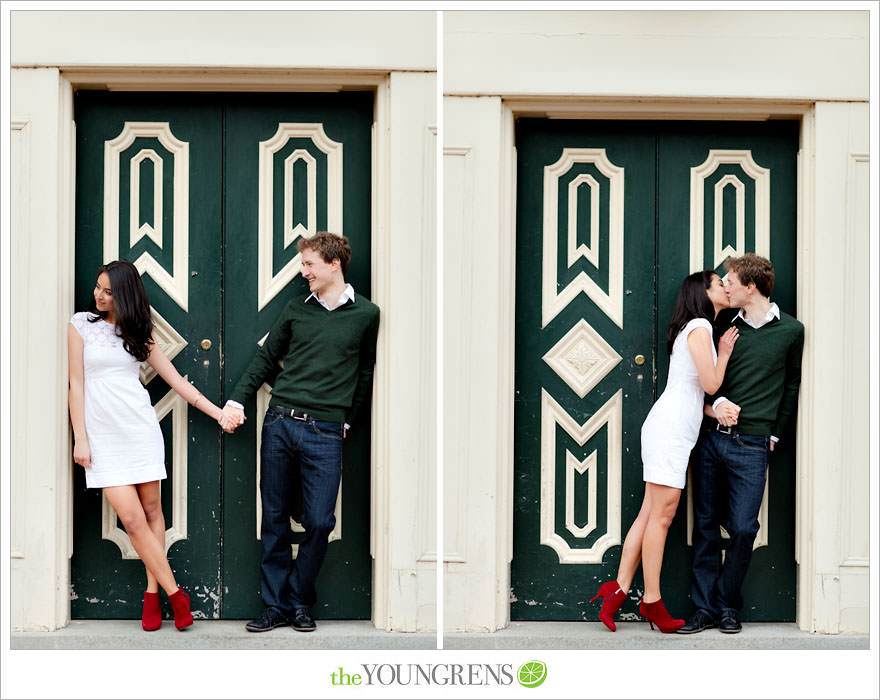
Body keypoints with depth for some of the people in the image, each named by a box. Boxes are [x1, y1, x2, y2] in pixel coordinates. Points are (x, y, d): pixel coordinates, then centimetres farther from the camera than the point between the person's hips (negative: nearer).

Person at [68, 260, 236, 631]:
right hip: (104, 434, -2)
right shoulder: (81, 324, 3)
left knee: (152, 510, 2)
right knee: (132, 518, -8)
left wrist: (218, 412, 5)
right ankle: (174, 593, -1)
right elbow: (76, 384, 1)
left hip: (141, 429, 2)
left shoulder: (138, 332, 9)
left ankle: (153, 593, 12)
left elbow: (176, 379, 10)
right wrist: (80, 439, -4)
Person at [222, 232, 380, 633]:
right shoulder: (297, 309, 10)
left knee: (319, 522, -6)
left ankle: (299, 602, 12)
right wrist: (238, 400, 9)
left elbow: (366, 374, 11)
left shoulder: (366, 314, 3)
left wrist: (347, 419, 8)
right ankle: (275, 605, 13)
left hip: (325, 433, -3)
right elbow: (266, 358, 17)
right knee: (274, 518, 5)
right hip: (280, 423, 3)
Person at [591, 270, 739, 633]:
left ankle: (618, 590, 4)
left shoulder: (698, 328, 24)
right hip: (671, 426, -10)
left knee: (651, 514, 5)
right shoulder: (700, 327, -6)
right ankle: (652, 602, -3)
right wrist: (724, 354, 4)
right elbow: (710, 384, -10)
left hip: (672, 427, 10)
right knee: (662, 515, -7)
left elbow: (704, 388, 21)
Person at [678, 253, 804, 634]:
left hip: (751, 445, -4)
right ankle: (704, 608, 11)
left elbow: (792, 386, 10)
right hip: (713, 438, 4)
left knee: (742, 528, -5)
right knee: (706, 526, 4)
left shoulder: (790, 330, 2)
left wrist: (773, 433, 7)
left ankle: (728, 605, 12)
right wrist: (718, 403, -3)